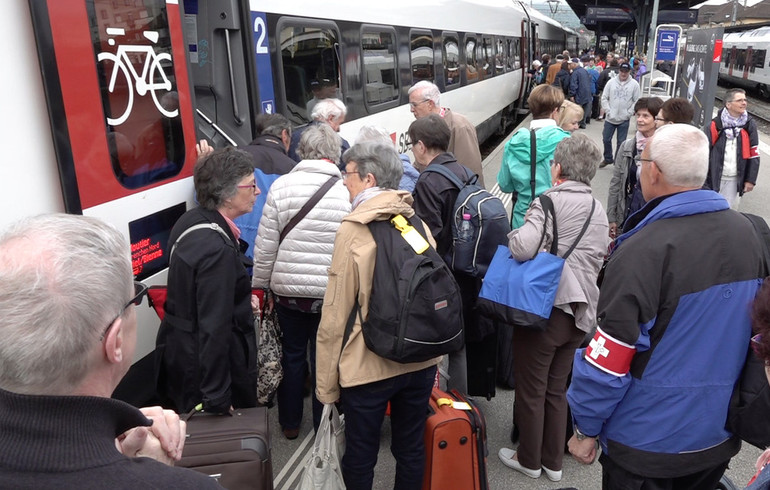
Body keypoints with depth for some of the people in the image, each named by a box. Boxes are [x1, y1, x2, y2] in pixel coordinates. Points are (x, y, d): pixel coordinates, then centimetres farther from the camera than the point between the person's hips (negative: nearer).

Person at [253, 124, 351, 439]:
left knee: (292, 355, 18)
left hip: (288, 288, 1)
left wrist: (261, 285, 7)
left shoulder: (281, 186, -5)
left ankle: (290, 423, 33)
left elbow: (265, 247, -4)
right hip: (330, 292, -1)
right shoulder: (347, 190, -8)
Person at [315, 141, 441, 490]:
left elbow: (336, 315, -13)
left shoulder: (353, 230, -13)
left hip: (368, 366, -5)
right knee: (411, 448, 19)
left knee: (360, 455, 13)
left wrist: (326, 382, -4)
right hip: (420, 360, 5)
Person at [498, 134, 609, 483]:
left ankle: (529, 460, 27)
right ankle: (553, 462, 32)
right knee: (558, 390, 20)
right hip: (579, 312, 7)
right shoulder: (598, 209, 9)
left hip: (544, 309, -7)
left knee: (531, 390, 11)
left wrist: (515, 234, -8)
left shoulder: (552, 201, -15)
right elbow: (599, 258, 16)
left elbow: (522, 248, -28)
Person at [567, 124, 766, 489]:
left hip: (649, 438, -6)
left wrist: (586, 429, -9)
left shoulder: (644, 250, -26)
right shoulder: (748, 234, -4)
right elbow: (754, 329, 9)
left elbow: (608, 358, -23)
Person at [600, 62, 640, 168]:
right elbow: (604, 98, 2)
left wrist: (628, 113, -8)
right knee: (606, 139, 9)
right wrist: (608, 111, -6)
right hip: (610, 118, 2)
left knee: (621, 142, 5)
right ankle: (608, 159, 28)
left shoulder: (634, 84, -3)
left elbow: (636, 101, -1)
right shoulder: (611, 82, 0)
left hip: (624, 120, -2)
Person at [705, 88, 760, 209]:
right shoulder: (716, 125, -6)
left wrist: (751, 180, 1)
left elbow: (754, 155, 3)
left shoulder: (749, 125, 1)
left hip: (735, 180, 2)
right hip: (714, 177, -2)